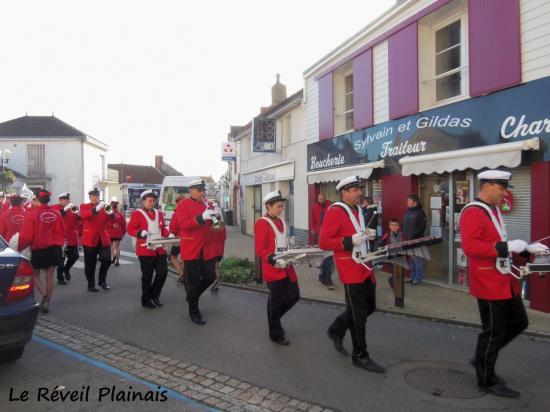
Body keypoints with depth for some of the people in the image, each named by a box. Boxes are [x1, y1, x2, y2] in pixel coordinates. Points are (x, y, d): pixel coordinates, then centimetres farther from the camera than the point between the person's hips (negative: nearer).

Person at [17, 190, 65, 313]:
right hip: (54, 249, 3)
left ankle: (45, 296, -7)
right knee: (49, 276, 9)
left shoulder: (32, 214, -13)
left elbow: (26, 235, -11)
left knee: (35, 275, 14)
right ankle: (47, 303, 14)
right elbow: (62, 232, 5)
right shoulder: (56, 214, -2)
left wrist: (20, 248, 5)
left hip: (38, 250, -3)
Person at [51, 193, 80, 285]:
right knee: (61, 258, 0)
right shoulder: (55, 208, -1)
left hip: (72, 237, 5)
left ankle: (66, 269, 31)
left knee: (75, 256, 4)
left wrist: (77, 213, -16)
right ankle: (60, 278, 11)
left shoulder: (72, 208, 11)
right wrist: (65, 209, -29)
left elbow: (78, 221, 4)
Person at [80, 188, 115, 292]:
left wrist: (111, 213, -24)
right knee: (90, 263, 2)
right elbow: (84, 215, -21)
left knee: (107, 259, -4)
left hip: (103, 238, 3)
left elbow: (114, 219, -1)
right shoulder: (84, 206, 2)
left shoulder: (103, 207, 11)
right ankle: (91, 285, 15)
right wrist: (96, 209, -35)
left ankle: (102, 280, 16)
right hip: (90, 239, -3)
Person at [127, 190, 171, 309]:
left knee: (163, 272, 1)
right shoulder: (137, 214, -4)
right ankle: (146, 300, 19)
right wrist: (140, 233, -25)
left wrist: (168, 234, -3)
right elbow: (130, 229, -7)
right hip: (146, 250, -5)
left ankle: (154, 295, 21)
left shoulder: (159, 214, 12)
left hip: (160, 249, 5)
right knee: (147, 276, 3)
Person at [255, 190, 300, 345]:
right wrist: (274, 260, -26)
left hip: (286, 267, 8)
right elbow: (259, 250, -17)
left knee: (294, 295, 11)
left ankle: (273, 318, 33)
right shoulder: (261, 223, -14)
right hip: (274, 269, -8)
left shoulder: (281, 221, 11)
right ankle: (276, 334, 21)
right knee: (276, 301, 4)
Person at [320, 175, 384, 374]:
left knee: (369, 307, 18)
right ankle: (360, 356, 16)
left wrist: (366, 234, 6)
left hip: (365, 267, 9)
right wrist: (351, 240, -27)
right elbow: (324, 242, -21)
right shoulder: (334, 212, -16)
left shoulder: (358, 209, 12)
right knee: (358, 314, 0)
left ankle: (336, 330, 34)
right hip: (351, 270, -9)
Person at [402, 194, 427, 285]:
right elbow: (404, 225, 22)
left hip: (417, 240, -7)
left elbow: (422, 227, -14)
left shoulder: (420, 212, -8)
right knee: (411, 259, 12)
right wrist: (404, 234, 7)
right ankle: (413, 277, 19)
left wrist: (413, 235, -20)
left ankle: (418, 278, 3)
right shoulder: (407, 212, 16)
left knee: (417, 259, -4)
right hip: (408, 240, 8)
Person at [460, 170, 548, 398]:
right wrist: (507, 246, -28)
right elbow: (470, 247, -29)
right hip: (489, 283, -10)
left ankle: (482, 359, 31)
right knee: (493, 331, 2)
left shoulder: (493, 210, 13)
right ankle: (487, 380, 20)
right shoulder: (473, 212, -19)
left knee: (519, 322, 19)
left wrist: (527, 248, 11)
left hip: (504, 280, 10)